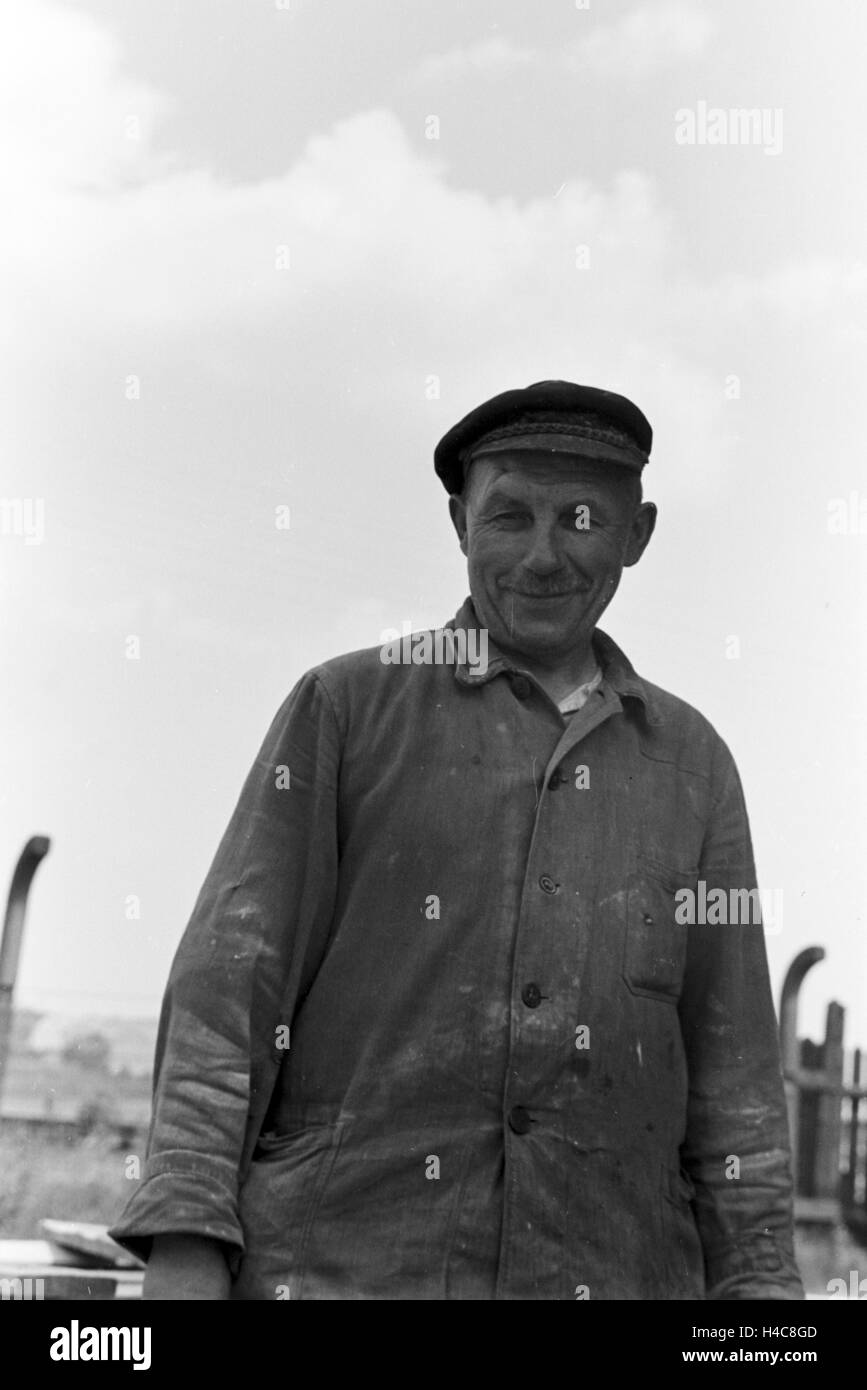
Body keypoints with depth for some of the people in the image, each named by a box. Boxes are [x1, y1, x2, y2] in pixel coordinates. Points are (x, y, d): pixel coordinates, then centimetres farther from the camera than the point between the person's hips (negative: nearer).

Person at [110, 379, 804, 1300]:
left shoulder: (692, 763, 14)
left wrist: (760, 1280, 5)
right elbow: (230, 976, -1)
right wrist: (183, 1246, -10)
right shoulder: (346, 707, 6)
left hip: (606, 1271, 2)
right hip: (335, 1263, -2)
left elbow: (729, 1059, 13)